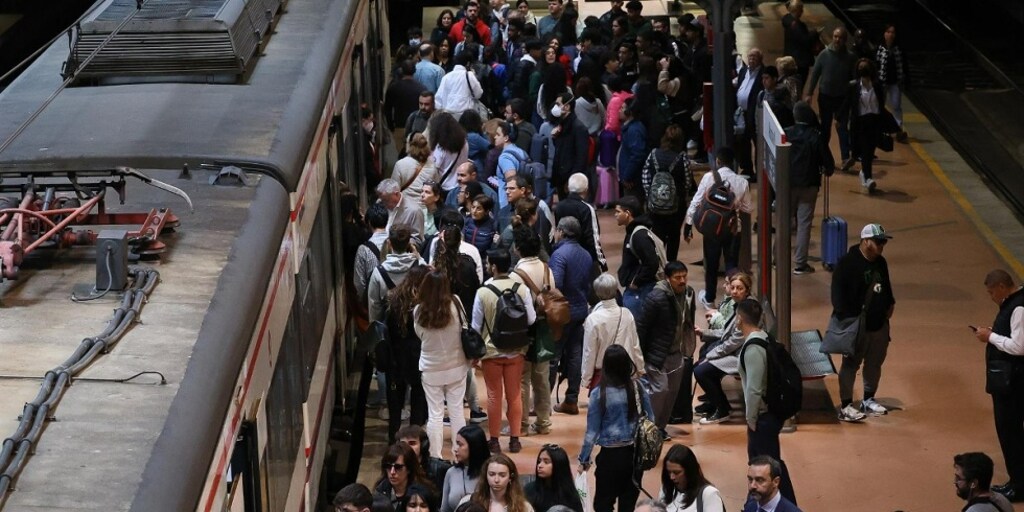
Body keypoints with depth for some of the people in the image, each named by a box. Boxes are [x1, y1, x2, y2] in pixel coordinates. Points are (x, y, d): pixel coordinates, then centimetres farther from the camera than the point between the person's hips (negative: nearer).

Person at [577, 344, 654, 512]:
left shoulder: (599, 394, -13)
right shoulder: (638, 388, -3)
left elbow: (592, 431, -8)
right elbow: (651, 422, 6)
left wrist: (584, 459, 3)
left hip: (611, 455, -4)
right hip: (636, 453, 4)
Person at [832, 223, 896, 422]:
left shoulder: (880, 262, 8)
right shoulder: (847, 263, -16)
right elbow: (838, 292, -18)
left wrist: (889, 303, 11)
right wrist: (845, 318, -22)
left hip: (879, 323, 8)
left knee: (875, 363, 16)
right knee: (851, 364, -2)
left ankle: (868, 400, 31)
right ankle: (846, 406, 3)